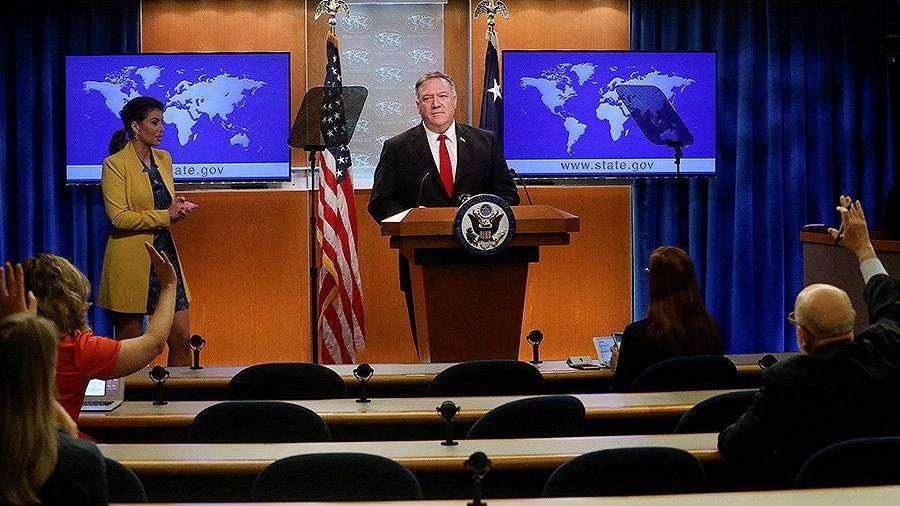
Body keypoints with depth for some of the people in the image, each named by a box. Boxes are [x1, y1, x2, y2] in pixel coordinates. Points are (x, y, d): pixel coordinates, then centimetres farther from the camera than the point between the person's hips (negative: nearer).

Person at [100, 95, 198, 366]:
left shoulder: (163, 159, 12)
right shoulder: (115, 164, -9)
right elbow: (118, 217, -17)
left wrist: (179, 209, -1)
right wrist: (166, 216, -16)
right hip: (131, 261, -6)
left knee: (182, 339, 3)